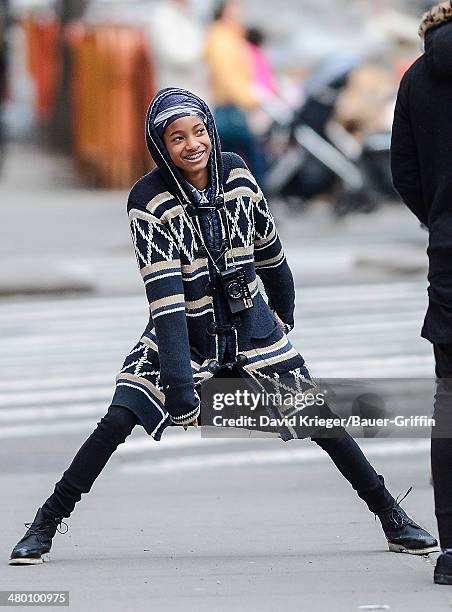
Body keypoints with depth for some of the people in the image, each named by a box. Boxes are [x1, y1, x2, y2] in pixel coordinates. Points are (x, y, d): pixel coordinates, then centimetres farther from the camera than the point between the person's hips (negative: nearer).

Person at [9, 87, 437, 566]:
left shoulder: (235, 173, -8)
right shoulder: (149, 202, -19)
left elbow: (268, 249, 11)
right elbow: (166, 300, -26)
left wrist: (284, 313, 23)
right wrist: (181, 393, -32)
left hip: (251, 328, 3)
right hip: (183, 331, -3)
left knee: (320, 420, -1)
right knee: (119, 420, -17)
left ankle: (393, 518, 13)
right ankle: (45, 526, -5)